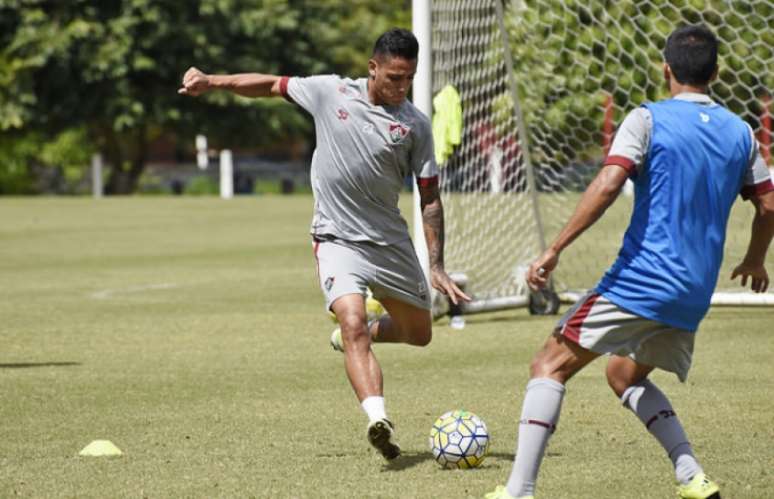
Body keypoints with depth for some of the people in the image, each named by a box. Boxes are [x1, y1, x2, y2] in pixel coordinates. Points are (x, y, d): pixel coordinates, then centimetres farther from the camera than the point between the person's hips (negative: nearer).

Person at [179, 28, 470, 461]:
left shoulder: (415, 125, -4)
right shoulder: (330, 92, -5)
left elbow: (430, 198, -1)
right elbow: (271, 85, 9)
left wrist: (437, 266, -6)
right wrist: (212, 81, -3)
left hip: (391, 242, 3)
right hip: (338, 241, -3)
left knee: (419, 334, 14)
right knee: (354, 324, -25)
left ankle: (350, 335, 42)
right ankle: (379, 419, -39)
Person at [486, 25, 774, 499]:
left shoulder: (648, 119, -6)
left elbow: (608, 185, -18)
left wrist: (556, 249, -18)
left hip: (641, 279, -6)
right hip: (695, 294, 6)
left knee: (551, 366, 1)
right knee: (626, 375, 26)